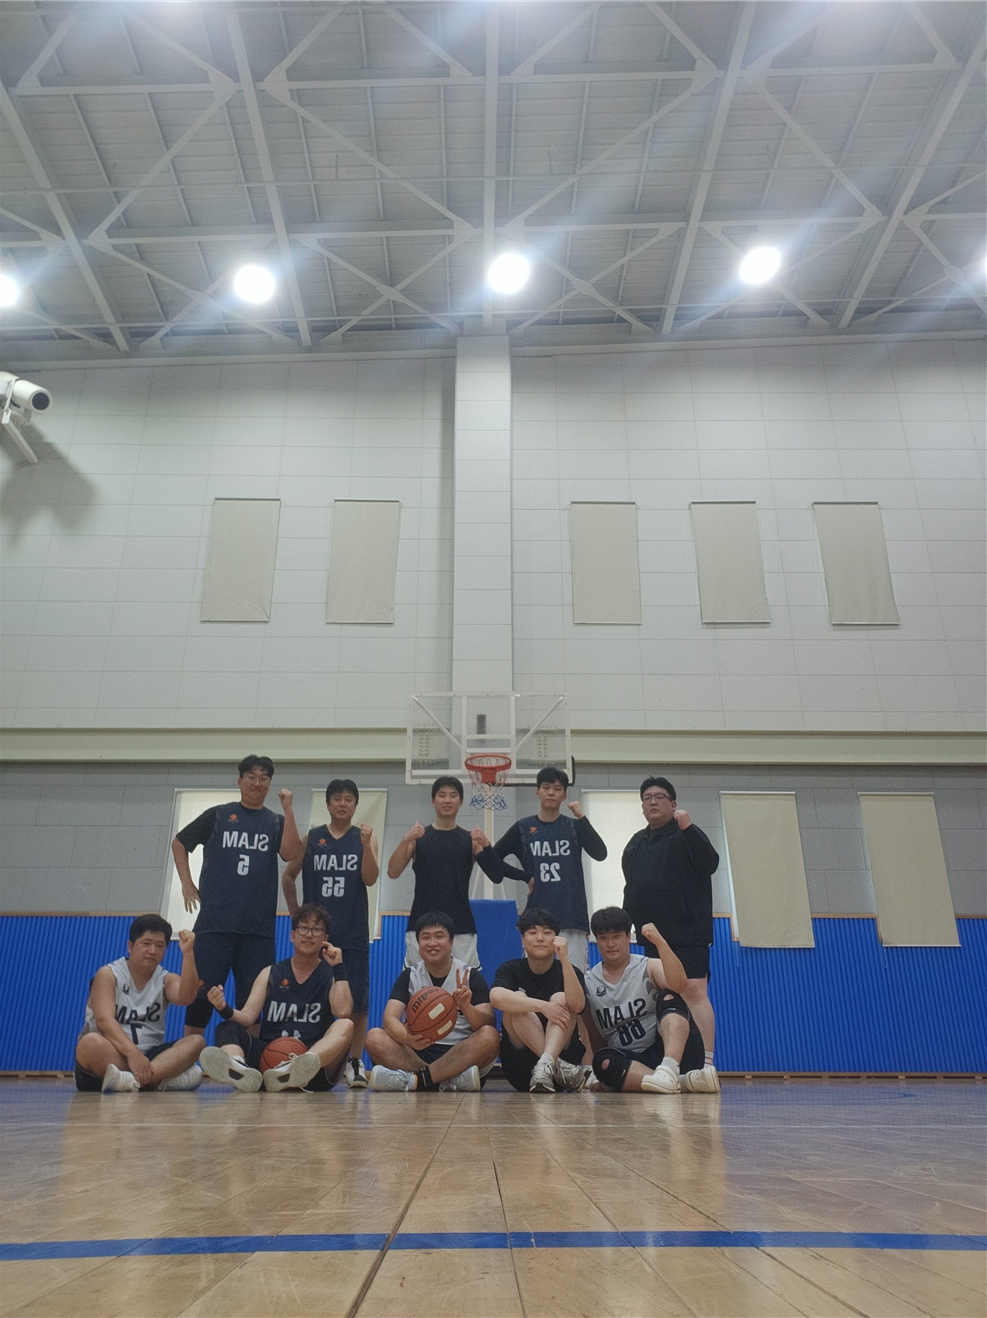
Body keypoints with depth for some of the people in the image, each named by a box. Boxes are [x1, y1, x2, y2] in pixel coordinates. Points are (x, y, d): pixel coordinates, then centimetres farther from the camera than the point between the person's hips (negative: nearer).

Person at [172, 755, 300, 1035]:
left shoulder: (276, 822, 10)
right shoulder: (217, 815, 7)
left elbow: (290, 853, -8)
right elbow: (179, 843, 15)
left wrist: (288, 810, -13)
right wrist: (186, 883, 6)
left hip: (258, 925, 1)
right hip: (215, 919, -1)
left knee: (252, 999, 6)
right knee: (202, 991, 1)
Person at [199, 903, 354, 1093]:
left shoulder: (331, 975, 9)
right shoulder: (270, 973, 14)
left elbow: (343, 1012, -10)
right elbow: (247, 1018, 1)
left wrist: (338, 967, -6)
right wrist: (225, 1010, -19)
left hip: (317, 1059, -2)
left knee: (345, 1026, -28)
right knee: (227, 1028, -17)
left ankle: (289, 1072, -54)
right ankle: (240, 1070, -52)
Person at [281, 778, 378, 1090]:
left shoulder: (365, 838, 4)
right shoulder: (311, 838, 5)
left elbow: (370, 879, -8)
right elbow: (288, 877, 13)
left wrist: (365, 845, -20)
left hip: (353, 934, 0)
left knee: (357, 1003, 1)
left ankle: (355, 1063, 15)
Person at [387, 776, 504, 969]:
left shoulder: (470, 839, 6)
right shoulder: (418, 837, 5)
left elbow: (497, 877, -2)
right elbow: (393, 873, -5)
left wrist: (486, 845, -17)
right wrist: (405, 840, -19)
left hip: (461, 929, 0)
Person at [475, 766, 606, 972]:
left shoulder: (574, 827, 8)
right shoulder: (523, 828, 7)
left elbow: (600, 853, -7)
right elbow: (493, 859, 11)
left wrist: (581, 817, -12)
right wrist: (525, 876, 1)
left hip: (571, 916, 0)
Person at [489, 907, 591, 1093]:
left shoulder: (569, 971, 1)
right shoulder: (511, 969, 1)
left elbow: (577, 1005, -24)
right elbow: (496, 997, -25)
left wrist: (564, 959, -33)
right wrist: (542, 1006, -33)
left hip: (563, 1051, 0)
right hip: (518, 1059, 0)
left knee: (561, 999, -20)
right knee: (518, 1002, -22)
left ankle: (546, 1065, -42)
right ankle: (558, 1067, -32)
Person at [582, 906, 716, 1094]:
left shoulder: (649, 968, 0)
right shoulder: (588, 984, 8)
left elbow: (678, 985, -24)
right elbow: (596, 1039, 13)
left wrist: (660, 942, -35)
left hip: (675, 1051, -2)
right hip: (631, 1062, 2)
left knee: (669, 997, -25)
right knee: (604, 1061, -30)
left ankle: (670, 1069, -47)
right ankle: (682, 1081, -39)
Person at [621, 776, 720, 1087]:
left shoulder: (686, 835, 0)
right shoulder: (636, 843, 18)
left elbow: (709, 864, -16)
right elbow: (630, 887, 22)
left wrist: (687, 827, -24)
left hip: (687, 933, -6)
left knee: (694, 991, -12)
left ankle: (706, 1063, -11)